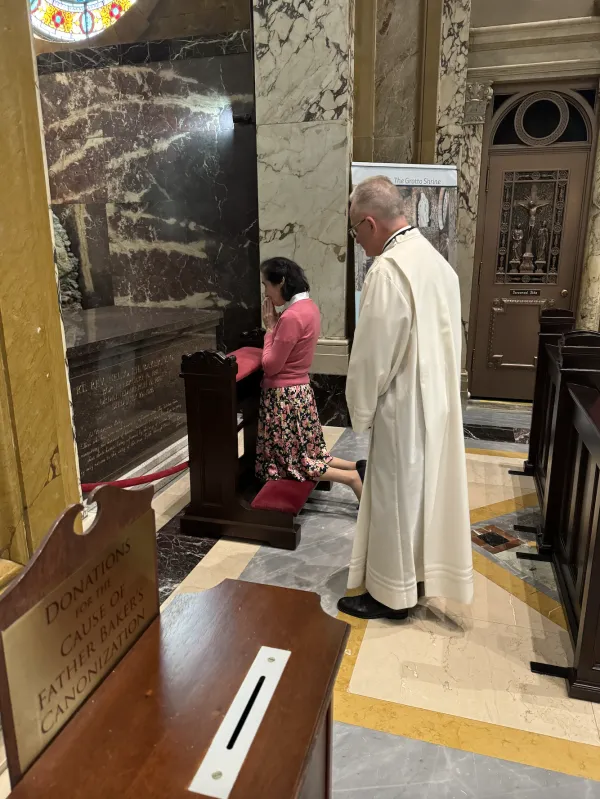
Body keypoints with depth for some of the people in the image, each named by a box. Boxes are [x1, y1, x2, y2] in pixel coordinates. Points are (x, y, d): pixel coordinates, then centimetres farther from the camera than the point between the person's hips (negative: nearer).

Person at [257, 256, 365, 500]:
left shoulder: (292, 316, -23)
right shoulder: (309, 307, 7)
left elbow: (271, 366, -17)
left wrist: (270, 327, -8)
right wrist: (275, 325, 2)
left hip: (284, 396, -9)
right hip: (300, 390, 9)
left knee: (292, 460, 5)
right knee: (307, 452, 19)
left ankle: (351, 478, 0)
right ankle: (356, 467, 11)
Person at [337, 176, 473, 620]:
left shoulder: (389, 269, -22)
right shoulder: (436, 260, 7)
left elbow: (373, 354, -21)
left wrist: (360, 411, -6)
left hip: (403, 407, -9)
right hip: (436, 401, 9)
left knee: (395, 497, 6)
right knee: (424, 489, 20)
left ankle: (393, 592, 24)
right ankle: (418, 574, 38)